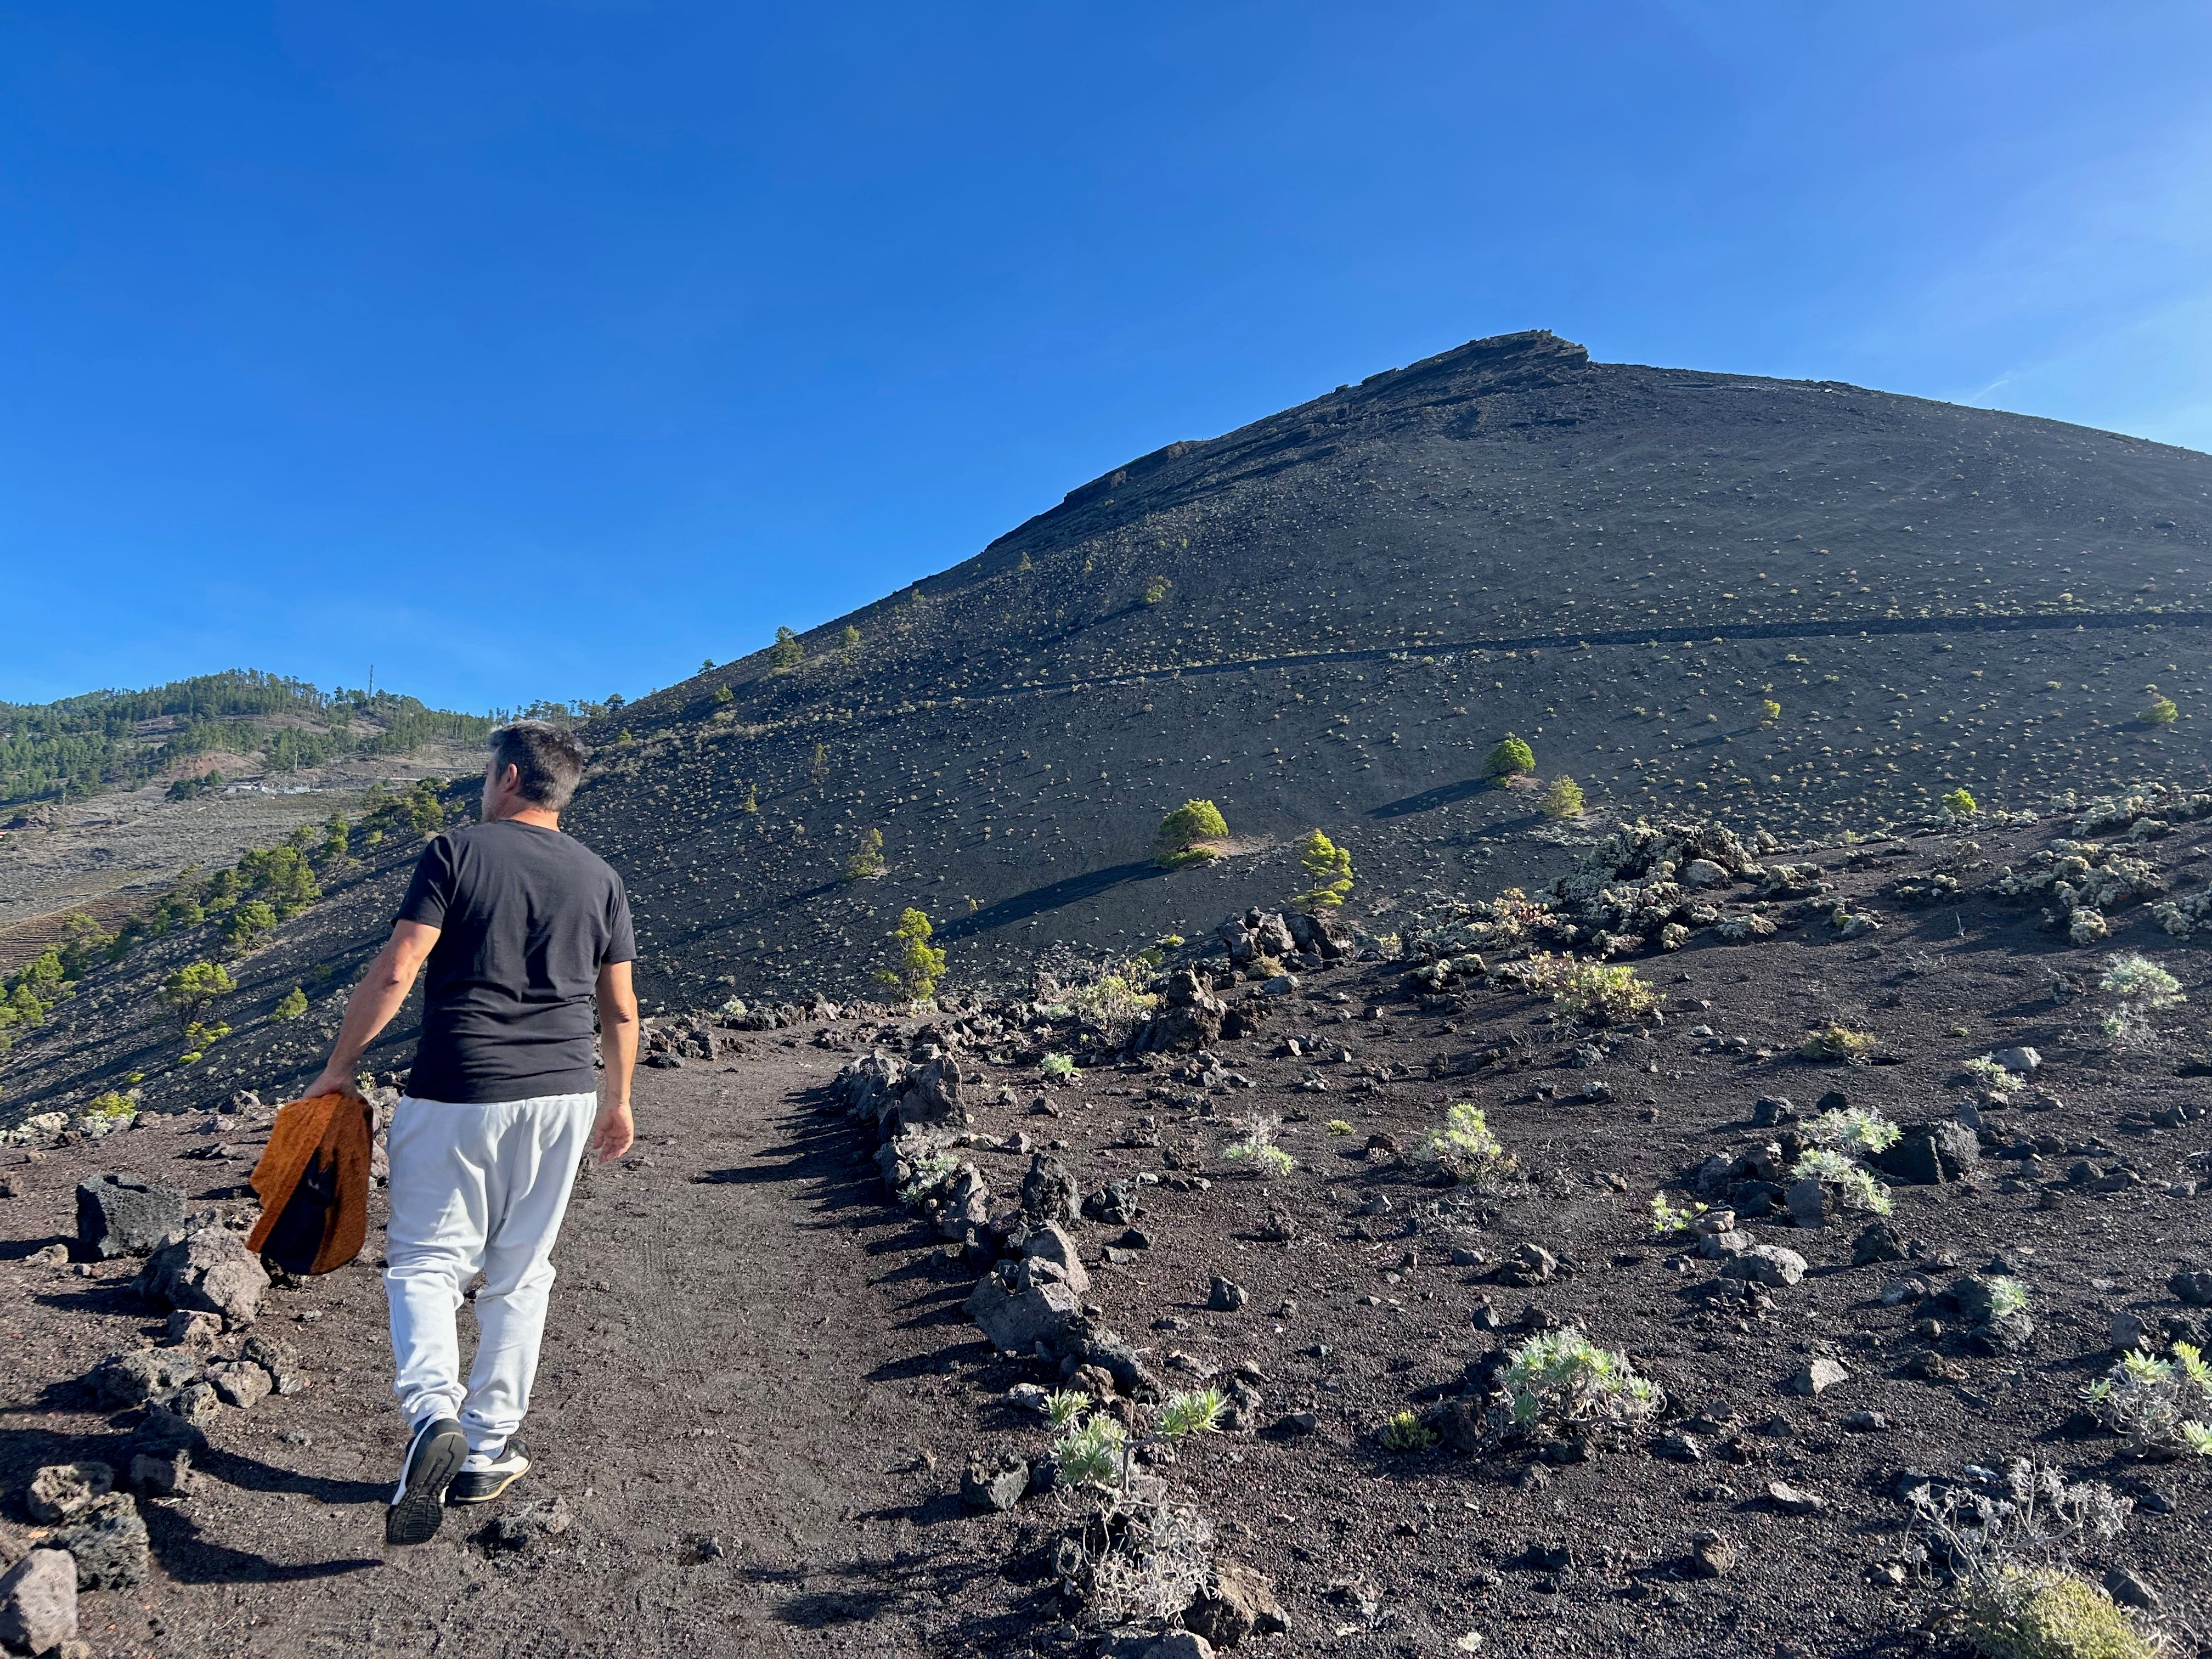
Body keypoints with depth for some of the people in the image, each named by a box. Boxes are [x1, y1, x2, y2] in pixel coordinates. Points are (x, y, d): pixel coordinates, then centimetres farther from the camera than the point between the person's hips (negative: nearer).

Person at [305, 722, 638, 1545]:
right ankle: (488, 1453, 20)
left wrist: (339, 1065, 1)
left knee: (426, 1261, 8)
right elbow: (621, 1008, 8)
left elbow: (395, 969, -11)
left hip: (459, 1093, -3)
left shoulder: (457, 851, -4)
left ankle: (434, 1415, -15)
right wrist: (618, 1101, 20)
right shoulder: (598, 877, 7)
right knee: (519, 1274, 13)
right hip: (563, 1094, 4)